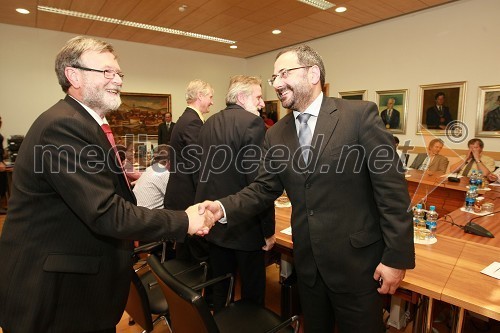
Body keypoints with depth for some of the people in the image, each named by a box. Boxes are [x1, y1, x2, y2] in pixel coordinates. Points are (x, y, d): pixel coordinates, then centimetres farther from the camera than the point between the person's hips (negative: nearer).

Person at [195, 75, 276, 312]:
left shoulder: (209, 123, 7)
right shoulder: (252, 123, -16)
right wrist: (268, 229, -12)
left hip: (213, 222, 8)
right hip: (244, 227, -7)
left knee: (219, 288, 23)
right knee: (252, 292, 12)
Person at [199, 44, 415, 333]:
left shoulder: (361, 115, -12)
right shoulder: (276, 134, 3)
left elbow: (391, 188, -13)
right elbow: (263, 189, 2)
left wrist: (397, 257, -12)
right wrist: (223, 208, -14)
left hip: (357, 261, -4)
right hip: (308, 263, 5)